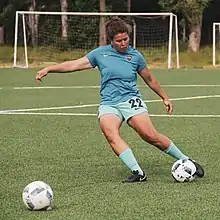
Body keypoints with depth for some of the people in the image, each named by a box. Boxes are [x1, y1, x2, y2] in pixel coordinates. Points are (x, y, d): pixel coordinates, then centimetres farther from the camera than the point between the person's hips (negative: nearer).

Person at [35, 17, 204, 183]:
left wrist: (165, 98, 28)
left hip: (131, 100, -1)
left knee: (151, 136, -17)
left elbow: (149, 79, 21)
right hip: (108, 105, 1)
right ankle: (138, 172, -35)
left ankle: (186, 161, 1)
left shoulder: (135, 55, 7)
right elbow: (74, 65, 9)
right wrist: (48, 69, 2)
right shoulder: (100, 53, 8)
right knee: (111, 134, -29)